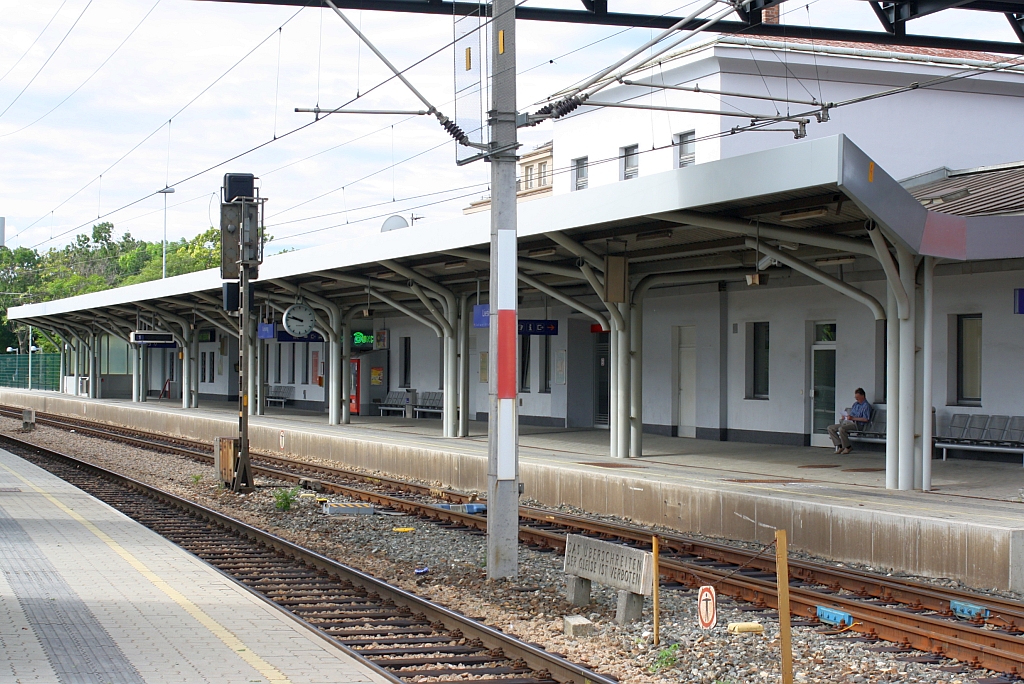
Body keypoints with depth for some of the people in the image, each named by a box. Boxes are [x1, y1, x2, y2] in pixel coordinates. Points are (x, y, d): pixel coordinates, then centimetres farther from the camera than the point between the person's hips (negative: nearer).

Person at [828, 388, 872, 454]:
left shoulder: (866, 406, -4)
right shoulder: (855, 404, 23)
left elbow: (866, 419, -15)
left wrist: (853, 418, -18)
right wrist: (845, 417, 4)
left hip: (858, 425, -9)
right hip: (848, 422, 9)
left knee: (841, 429, -35)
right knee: (830, 428, -5)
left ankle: (847, 448, -20)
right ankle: (840, 446, -11)